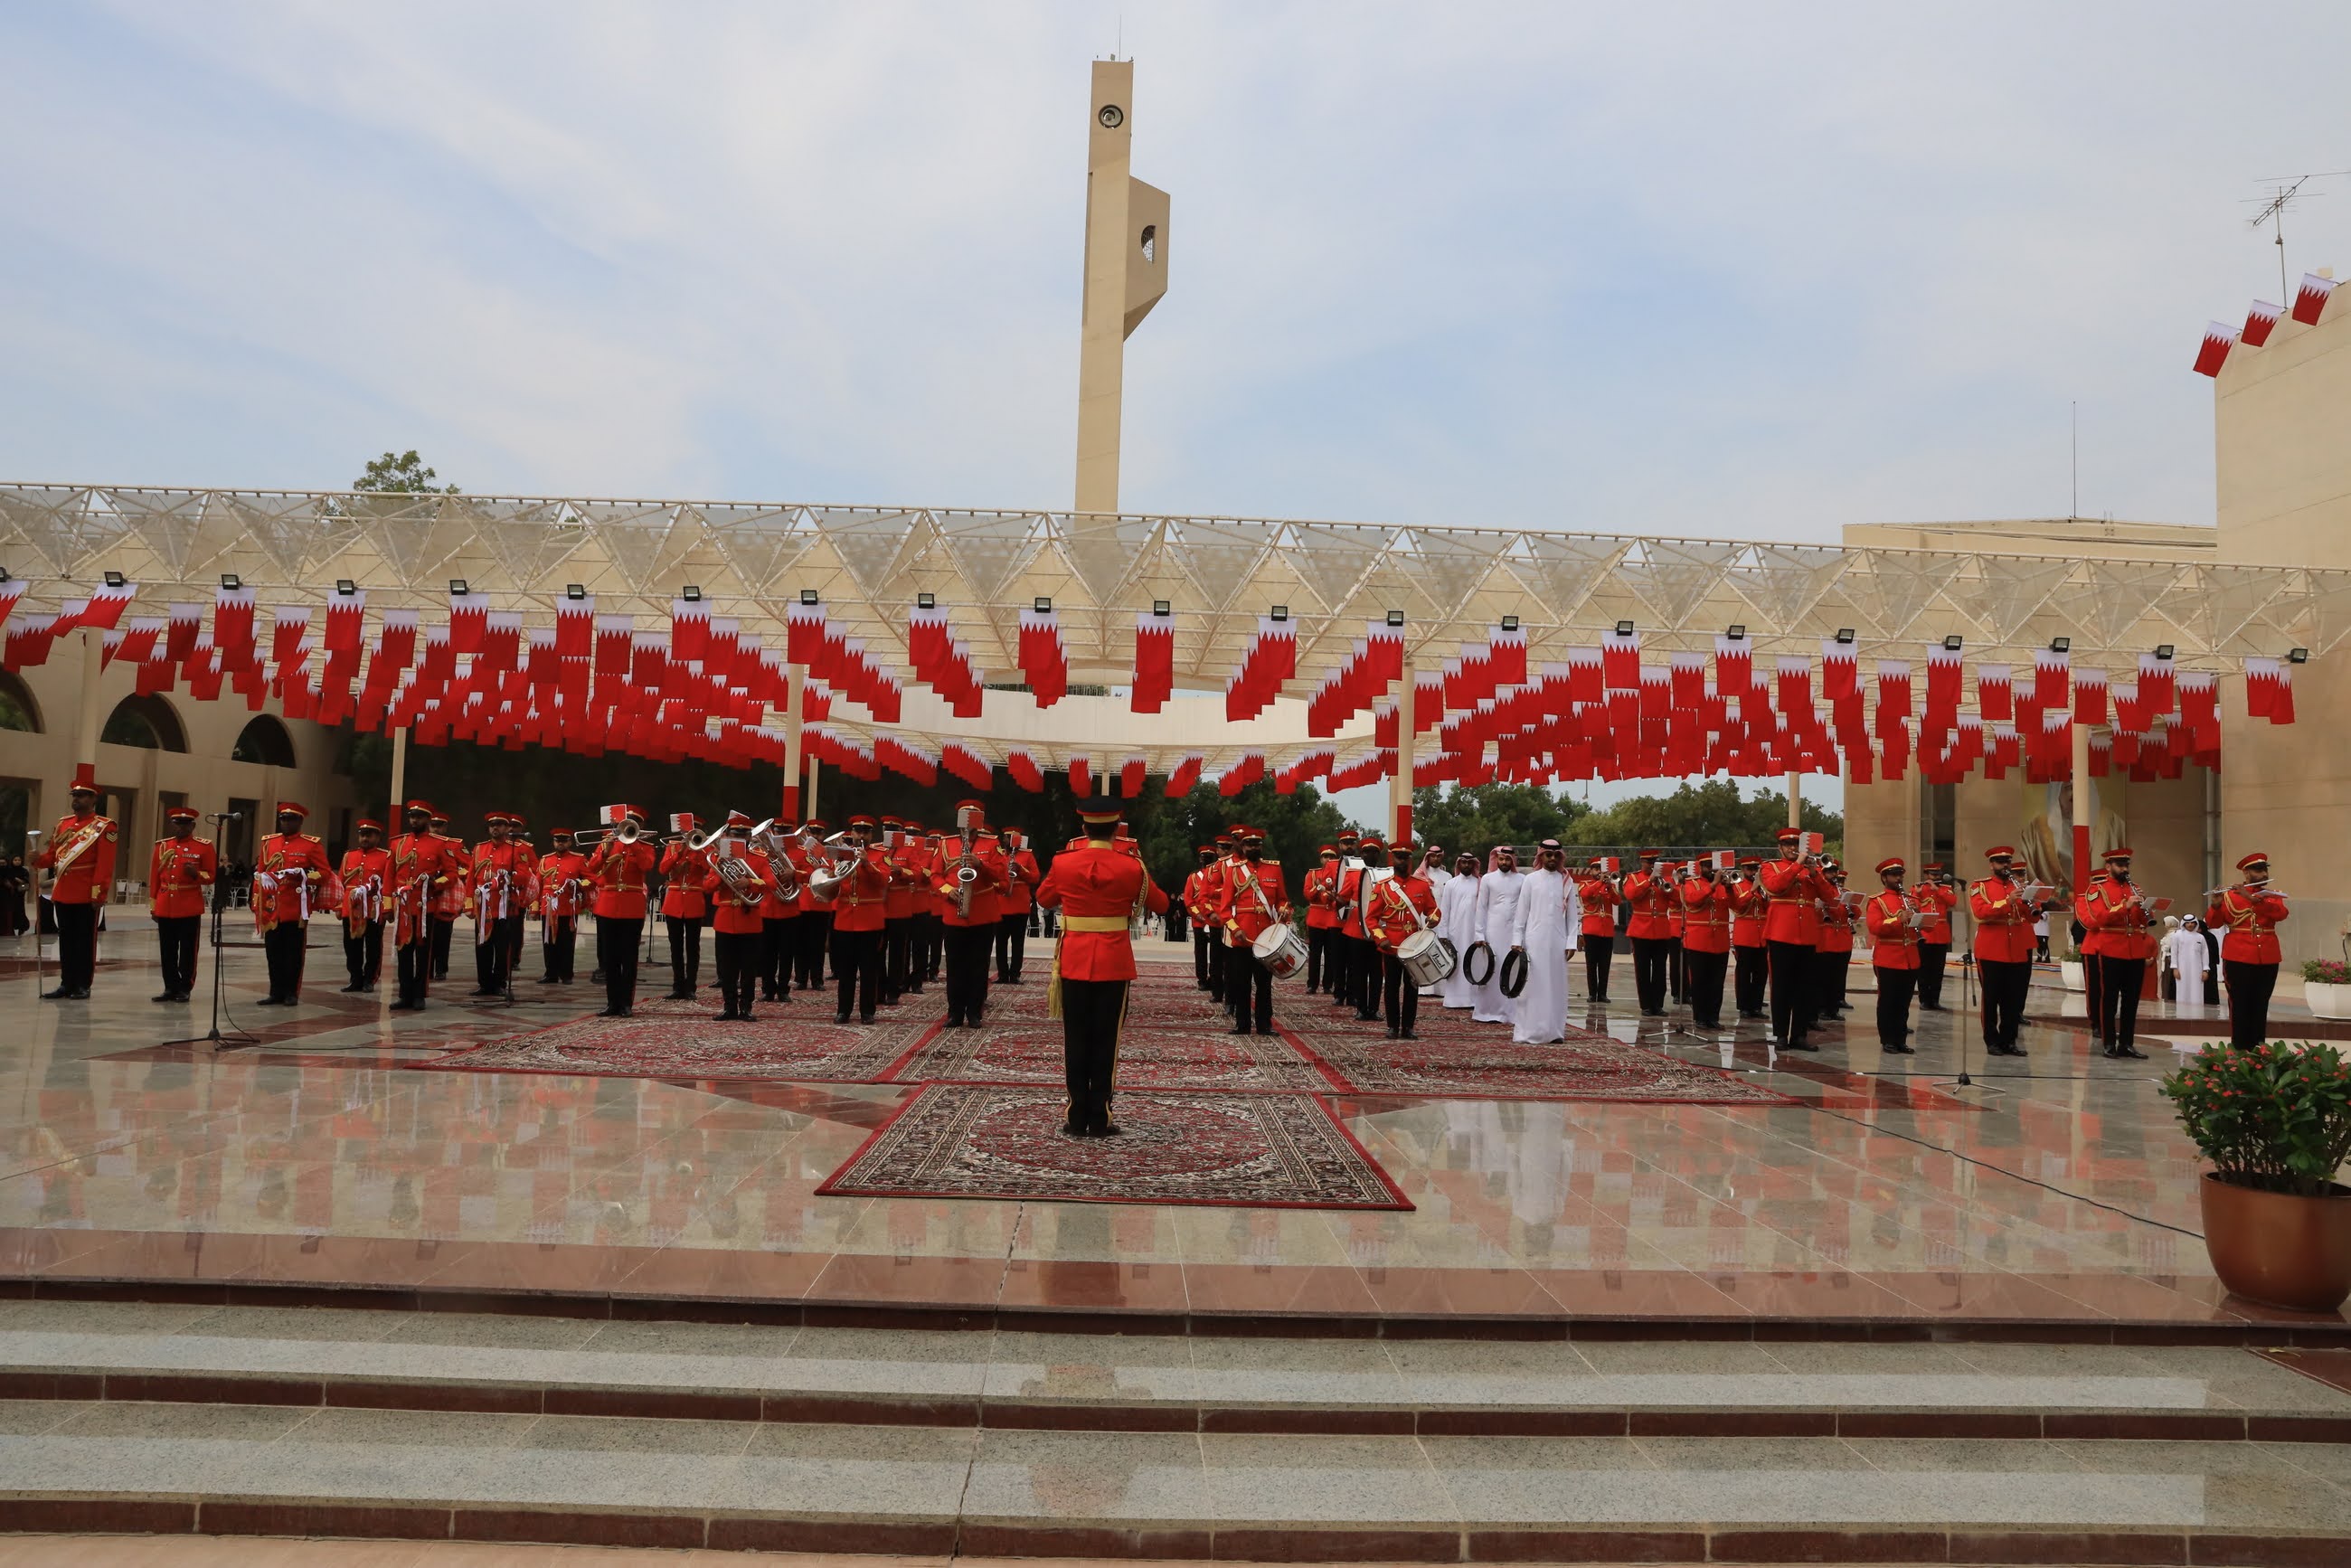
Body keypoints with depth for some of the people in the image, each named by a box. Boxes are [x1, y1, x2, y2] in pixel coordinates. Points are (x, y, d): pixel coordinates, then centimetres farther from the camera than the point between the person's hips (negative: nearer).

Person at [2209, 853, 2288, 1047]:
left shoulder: (2273, 896, 11)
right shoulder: (2229, 896, 3)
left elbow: (2281, 913, -11)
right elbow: (2212, 922, -4)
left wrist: (2252, 898, -21)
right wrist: (2216, 905, -23)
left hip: (2268, 960, 3)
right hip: (2238, 959, -3)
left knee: (2260, 1008, 8)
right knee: (2240, 1008, -2)